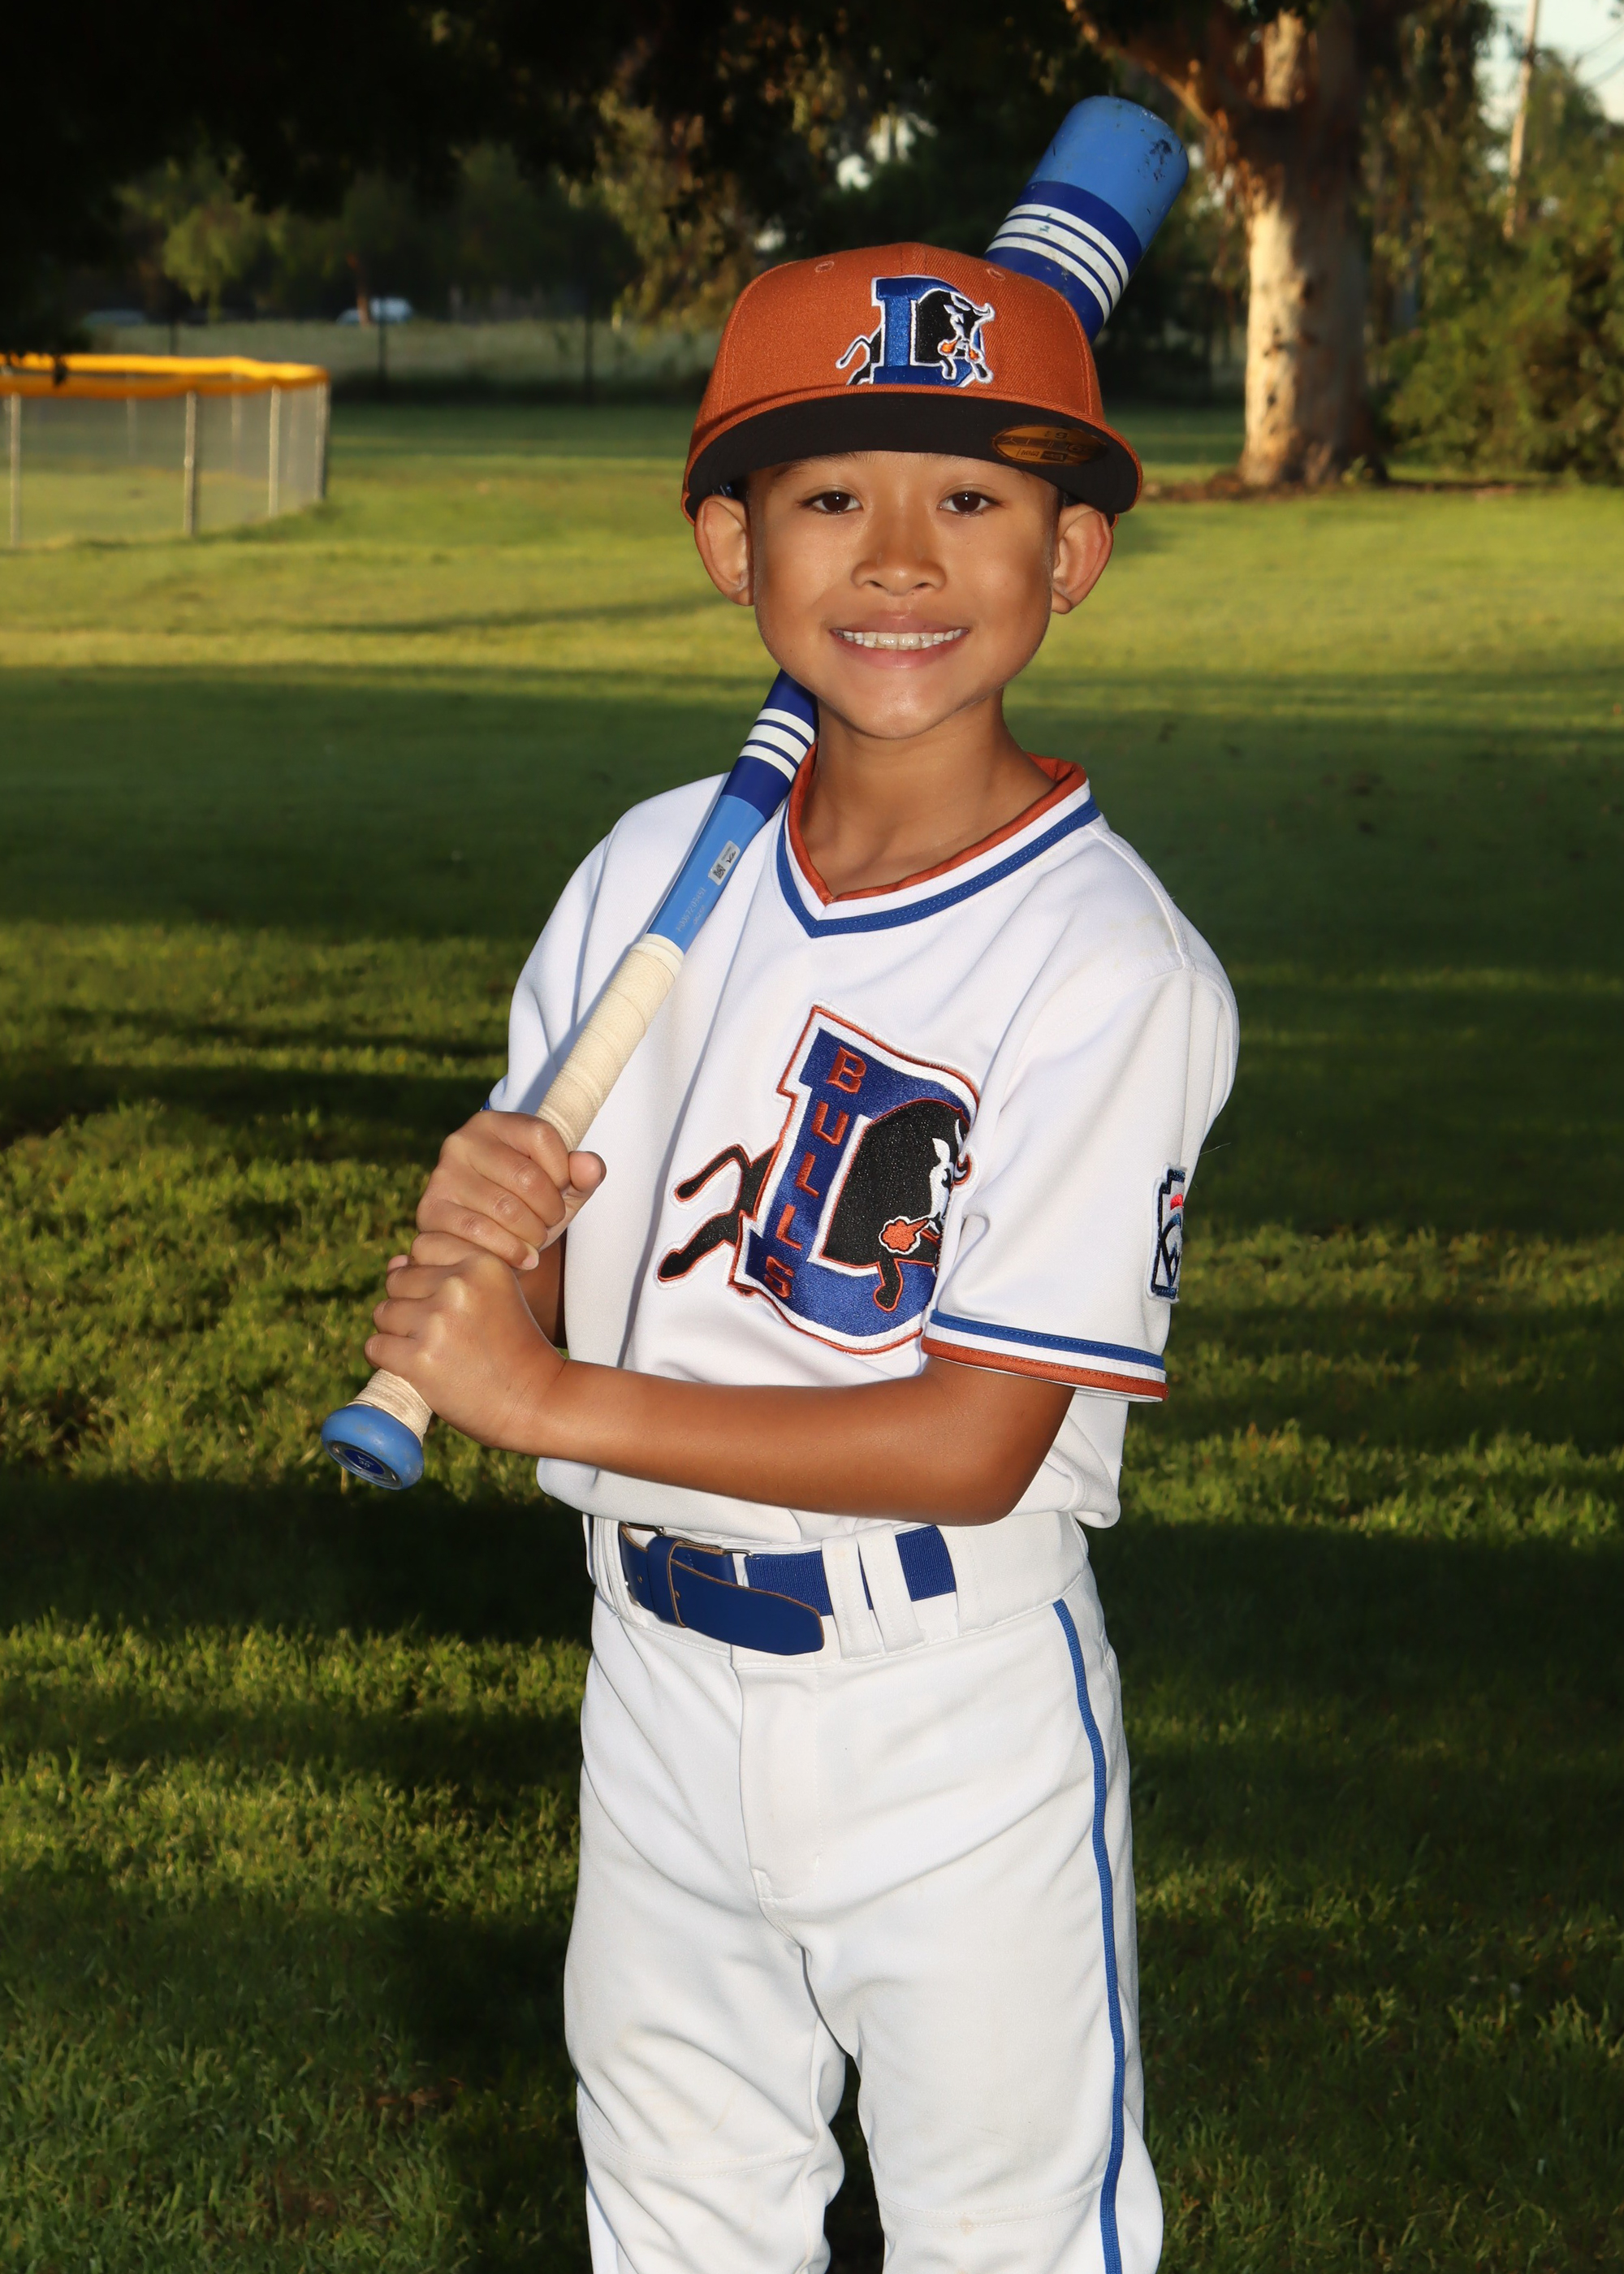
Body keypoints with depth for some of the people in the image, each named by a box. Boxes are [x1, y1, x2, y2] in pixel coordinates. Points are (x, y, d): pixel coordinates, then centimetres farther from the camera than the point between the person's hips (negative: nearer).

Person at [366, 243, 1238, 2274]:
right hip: (657, 1670, 5)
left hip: (954, 1723, -5)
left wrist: (551, 1399, -21)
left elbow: (974, 1444, -22)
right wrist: (478, 1237, -20)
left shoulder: (1112, 965, -19)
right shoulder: (652, 871, -1)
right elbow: (510, 1328, 4)